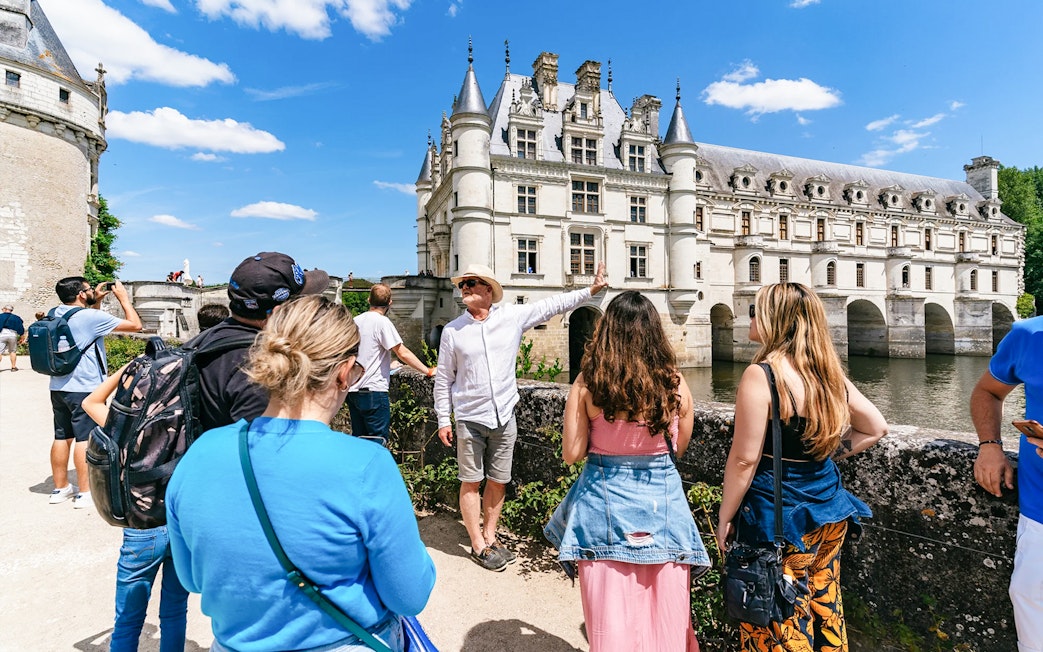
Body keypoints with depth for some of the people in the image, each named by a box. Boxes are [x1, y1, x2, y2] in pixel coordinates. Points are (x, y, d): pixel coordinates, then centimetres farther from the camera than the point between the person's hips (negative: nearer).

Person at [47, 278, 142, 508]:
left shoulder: (56, 314, 7)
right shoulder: (90, 317, -17)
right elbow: (135, 325, -14)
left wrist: (96, 300, 19)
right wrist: (123, 297, -4)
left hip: (59, 387, 8)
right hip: (85, 389, -8)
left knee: (62, 437, 14)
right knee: (86, 439, -2)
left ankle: (60, 488, 24)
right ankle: (85, 492, 3)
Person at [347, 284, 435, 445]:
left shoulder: (356, 321, 10)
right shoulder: (382, 322, -11)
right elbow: (403, 353, -14)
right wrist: (428, 371, -6)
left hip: (352, 390, 8)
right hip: (373, 390, -7)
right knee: (379, 440, 0)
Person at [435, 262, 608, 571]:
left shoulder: (513, 317, 0)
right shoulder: (452, 330, -1)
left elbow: (553, 305, 6)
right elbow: (443, 378, 3)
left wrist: (590, 290, 3)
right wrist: (443, 420, 3)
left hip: (504, 416, 2)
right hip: (470, 419, -1)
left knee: (498, 482, 12)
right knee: (471, 483, 4)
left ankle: (490, 537, 30)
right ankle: (478, 546, 20)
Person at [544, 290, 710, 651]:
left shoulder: (587, 383, -13)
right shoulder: (675, 383, -8)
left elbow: (571, 454, -8)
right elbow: (679, 447, 6)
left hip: (605, 500, -1)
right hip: (662, 500, 2)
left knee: (611, 613, 15)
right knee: (663, 611, 20)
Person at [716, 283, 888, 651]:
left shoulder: (761, 375, -20)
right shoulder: (828, 371, 2)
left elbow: (744, 459, -20)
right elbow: (876, 428, 13)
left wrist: (725, 519, -9)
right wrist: (826, 455, 12)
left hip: (778, 516, -8)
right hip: (828, 512, 8)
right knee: (825, 616, 24)